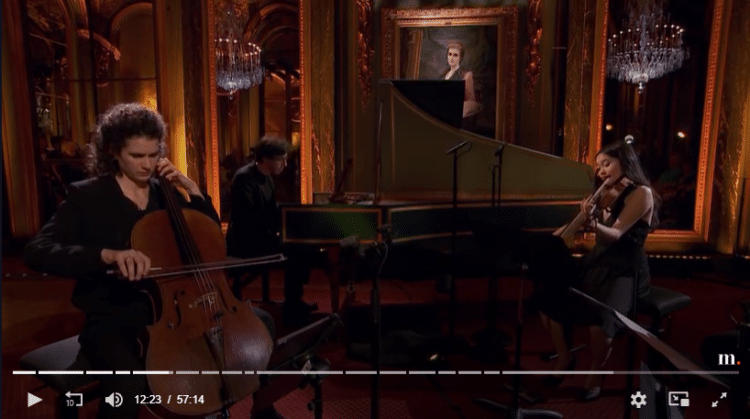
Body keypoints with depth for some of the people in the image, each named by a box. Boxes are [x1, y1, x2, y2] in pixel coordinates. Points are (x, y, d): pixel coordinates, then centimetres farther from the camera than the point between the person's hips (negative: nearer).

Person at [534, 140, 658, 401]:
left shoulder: (641, 193, -8)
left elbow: (616, 235, -21)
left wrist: (592, 223, -38)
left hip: (626, 271, -7)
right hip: (597, 263, 7)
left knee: (599, 320, -33)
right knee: (546, 297, -13)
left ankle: (595, 374, -3)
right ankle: (565, 358, 9)